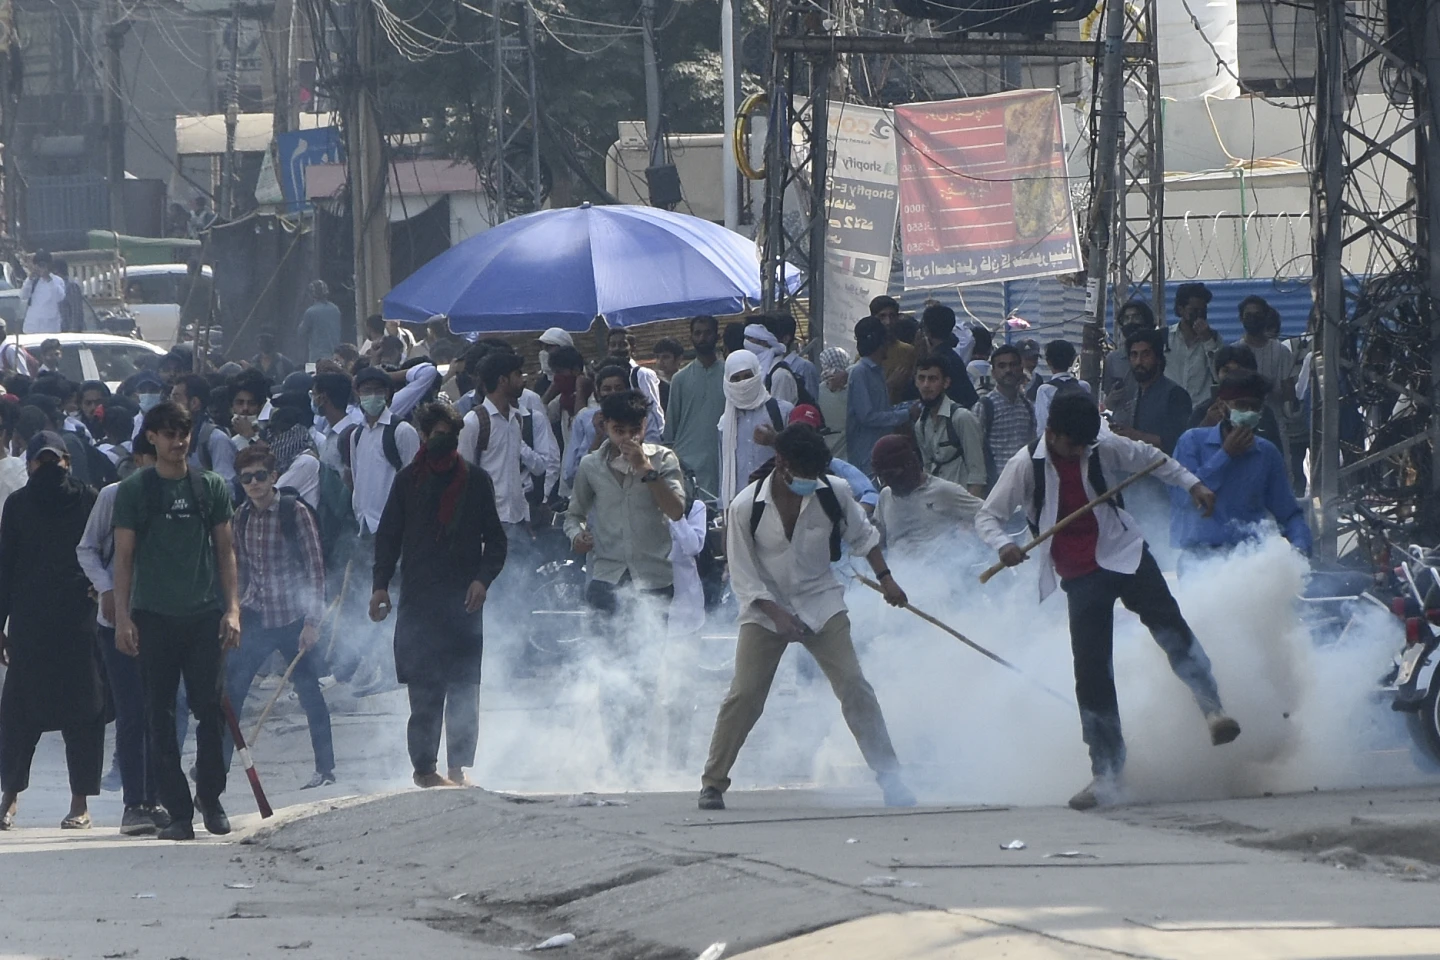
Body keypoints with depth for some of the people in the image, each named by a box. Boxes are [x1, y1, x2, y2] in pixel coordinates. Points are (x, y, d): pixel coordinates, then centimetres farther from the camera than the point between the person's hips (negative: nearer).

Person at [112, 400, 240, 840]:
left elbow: (225, 550, 11)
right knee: (160, 716, -1)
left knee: (211, 710, -2)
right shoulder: (134, 490, 4)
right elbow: (124, 555, 4)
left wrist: (232, 608, 2)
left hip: (204, 616, 1)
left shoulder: (211, 487, 9)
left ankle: (210, 796, 14)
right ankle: (177, 810, 2)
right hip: (154, 617, -1)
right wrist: (123, 617, -3)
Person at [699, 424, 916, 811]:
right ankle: (713, 783, 2)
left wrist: (885, 578, 3)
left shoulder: (834, 493, -9)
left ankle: (890, 778, -5)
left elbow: (862, 536, 11)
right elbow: (743, 577, -10)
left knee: (854, 687, -10)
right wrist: (778, 614, -21)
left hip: (821, 603, 1)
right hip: (765, 607, -1)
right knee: (744, 695, -10)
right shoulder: (746, 507, -15)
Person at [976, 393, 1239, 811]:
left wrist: (1192, 484, 12)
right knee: (1091, 675, -4)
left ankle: (1213, 711, -32)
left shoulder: (1105, 448, -1)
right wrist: (1003, 545, -22)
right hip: (1081, 579, 0)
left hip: (1125, 556, 0)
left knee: (1169, 625, -25)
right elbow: (987, 516, -1)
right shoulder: (1027, 465, -5)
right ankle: (1106, 775, 2)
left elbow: (1151, 458, 18)